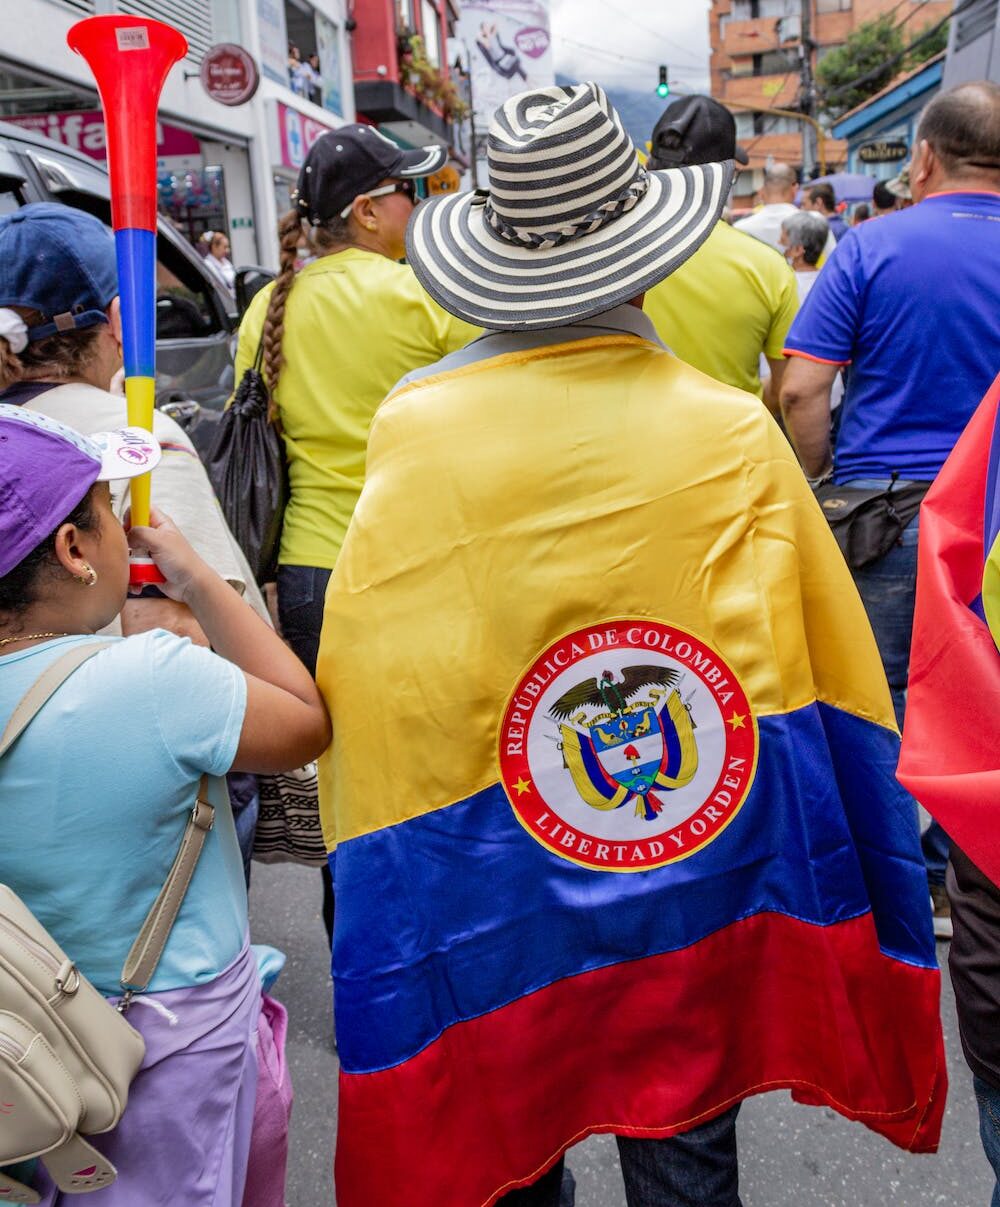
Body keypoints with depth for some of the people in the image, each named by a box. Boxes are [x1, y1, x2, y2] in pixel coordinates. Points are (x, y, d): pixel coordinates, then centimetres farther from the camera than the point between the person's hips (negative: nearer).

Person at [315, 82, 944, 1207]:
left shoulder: (412, 426, -12)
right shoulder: (734, 431, -13)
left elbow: (365, 676, -4)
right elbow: (825, 652, -4)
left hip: (484, 875, 1)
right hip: (703, 849, 0)